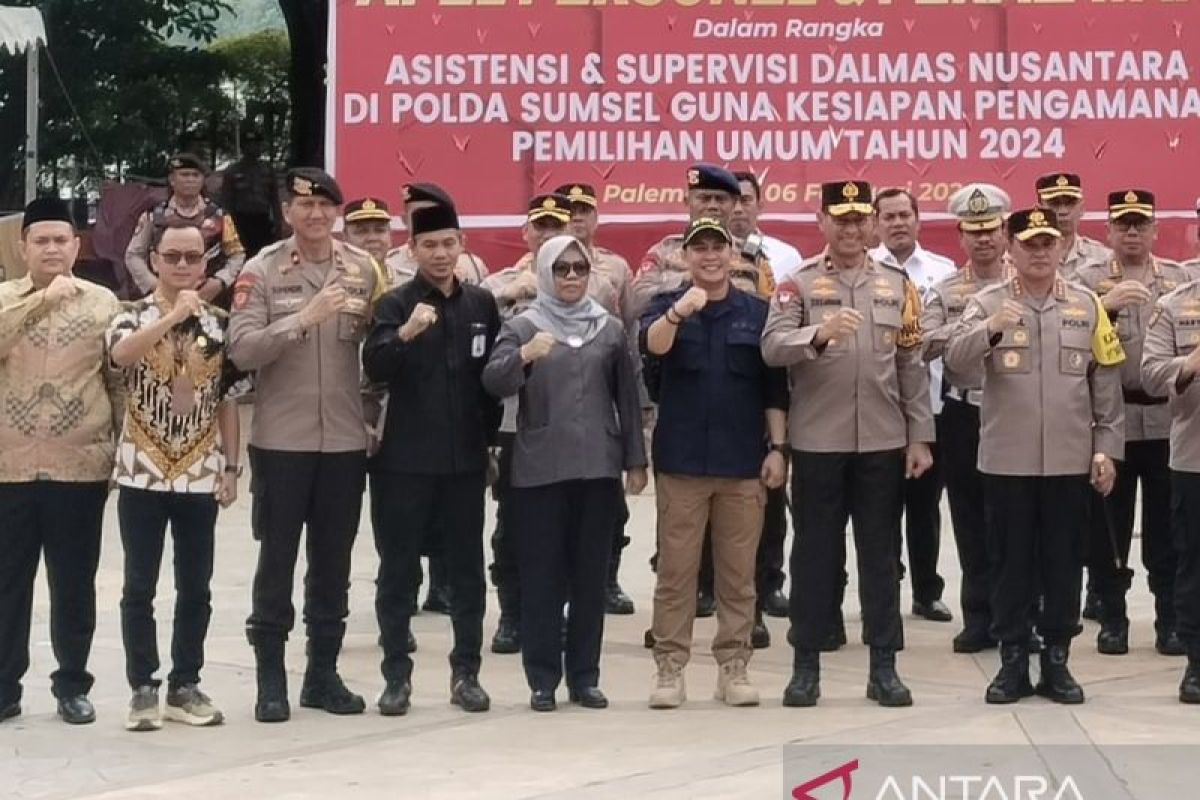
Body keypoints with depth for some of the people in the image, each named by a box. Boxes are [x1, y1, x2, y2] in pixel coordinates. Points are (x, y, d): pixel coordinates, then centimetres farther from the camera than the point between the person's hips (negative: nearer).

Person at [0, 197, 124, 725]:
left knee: (74, 584, 8)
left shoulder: (103, 303, 4)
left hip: (80, 467, 0)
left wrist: (126, 451, 2)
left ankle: (72, 685, 19)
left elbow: (122, 381, 6)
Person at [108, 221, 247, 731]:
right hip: (142, 474, -2)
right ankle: (143, 688, 11)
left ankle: (185, 685, 18)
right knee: (139, 588, 2)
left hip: (200, 475, 2)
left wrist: (230, 467, 5)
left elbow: (228, 401, 9)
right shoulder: (133, 316, -3)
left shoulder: (220, 324, 5)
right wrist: (175, 314, -32)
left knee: (195, 588, 7)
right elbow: (120, 353, -27)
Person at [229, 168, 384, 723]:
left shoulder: (364, 270, 4)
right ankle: (271, 678, 13)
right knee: (278, 561, 4)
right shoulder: (261, 271, -4)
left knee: (333, 562, 11)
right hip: (281, 440, -3)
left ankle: (323, 673, 21)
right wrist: (304, 318, -23)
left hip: (345, 439, 3)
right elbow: (242, 350, -14)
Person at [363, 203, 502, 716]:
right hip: (405, 459, -3)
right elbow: (375, 368, -19)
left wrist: (489, 437, 9)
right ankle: (397, 676, 10)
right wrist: (405, 334, -37)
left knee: (467, 568, 8)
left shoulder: (482, 304, 6)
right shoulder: (396, 304, -4)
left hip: (465, 459, 3)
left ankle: (466, 673, 16)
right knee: (399, 570, 3)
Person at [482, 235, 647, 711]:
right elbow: (493, 383, -13)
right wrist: (523, 356, -31)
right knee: (541, 575, 0)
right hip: (539, 470, -2)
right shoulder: (522, 327, 2)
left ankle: (585, 676, 13)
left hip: (598, 467, 2)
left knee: (591, 575, 6)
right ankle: (543, 679, 6)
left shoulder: (610, 328, 9)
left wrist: (635, 460, 8)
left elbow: (627, 399, 11)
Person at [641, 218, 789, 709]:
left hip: (743, 462, 1)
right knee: (675, 570, 2)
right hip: (681, 460, -1)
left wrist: (777, 448, 0)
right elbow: (651, 345, -20)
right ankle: (669, 668, 8)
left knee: (738, 572, 6)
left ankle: (734, 667, 13)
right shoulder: (665, 306, 3)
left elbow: (774, 388, 7)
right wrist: (678, 313, -39)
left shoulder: (757, 312, 6)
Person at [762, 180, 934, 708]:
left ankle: (884, 666, 13)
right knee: (815, 554, 5)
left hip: (884, 443, 2)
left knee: (880, 555, 7)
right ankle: (806, 665, 13)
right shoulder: (798, 284, 0)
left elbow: (912, 367, 8)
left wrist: (920, 437, 4)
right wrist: (819, 333, -32)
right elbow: (771, 348, -14)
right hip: (817, 443, -2)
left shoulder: (897, 285, 8)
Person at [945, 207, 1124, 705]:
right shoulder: (987, 303, 1)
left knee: (1064, 562, 7)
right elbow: (956, 360, -13)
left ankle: (1056, 660, 17)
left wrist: (1106, 447, 2)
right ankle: (1012, 661, 14)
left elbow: (1106, 383, 7)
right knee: (1009, 563, 5)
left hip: (1070, 459, 1)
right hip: (1007, 459, -1)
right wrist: (990, 329, -31)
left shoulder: (1087, 304, 5)